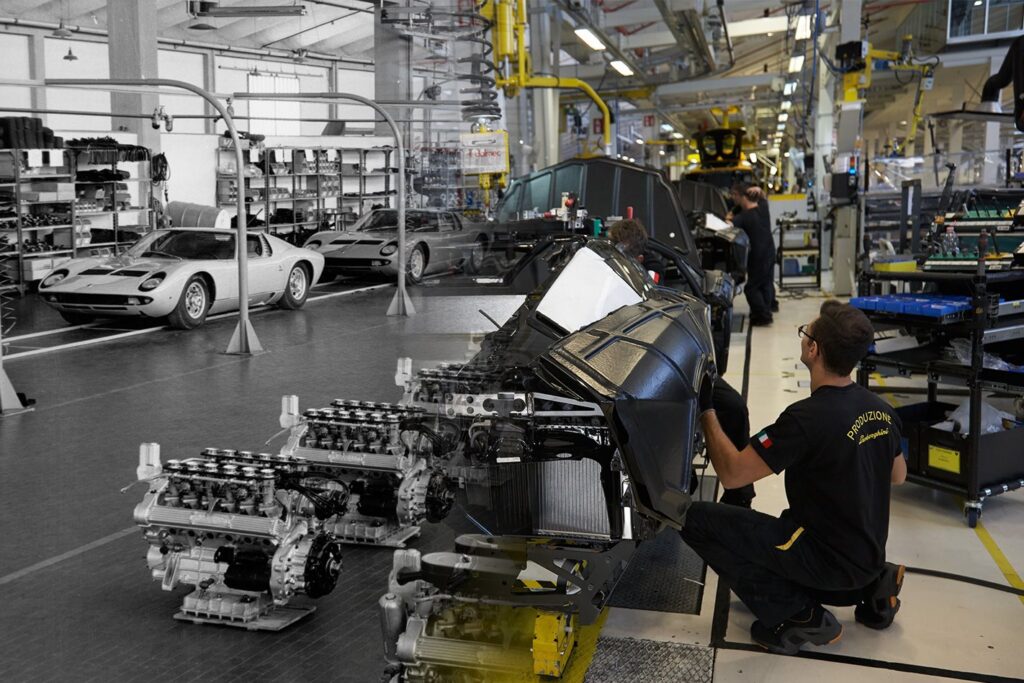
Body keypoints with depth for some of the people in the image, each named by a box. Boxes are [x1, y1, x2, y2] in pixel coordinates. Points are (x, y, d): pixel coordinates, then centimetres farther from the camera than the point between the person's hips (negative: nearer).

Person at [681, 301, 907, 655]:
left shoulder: (808, 417, -25)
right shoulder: (880, 409, 0)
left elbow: (732, 473, -22)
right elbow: (898, 475, 17)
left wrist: (705, 409, -12)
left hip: (830, 558, -8)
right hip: (868, 552, 8)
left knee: (697, 520, -11)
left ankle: (798, 615, -7)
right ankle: (869, 585, 15)